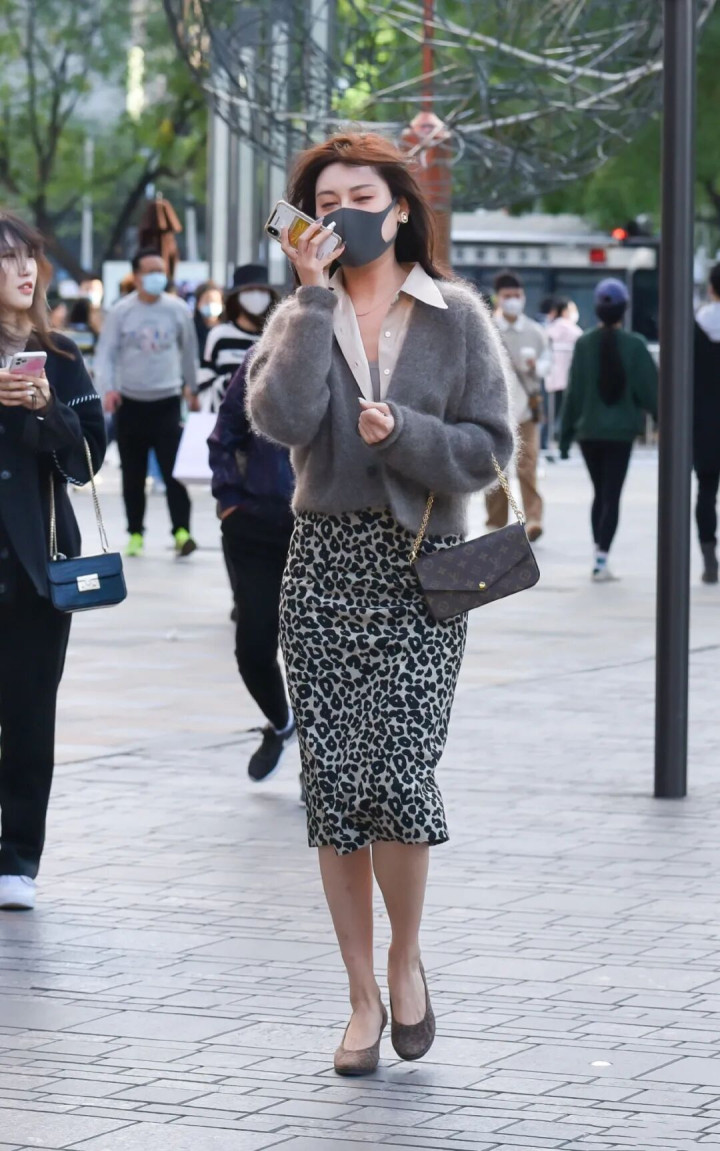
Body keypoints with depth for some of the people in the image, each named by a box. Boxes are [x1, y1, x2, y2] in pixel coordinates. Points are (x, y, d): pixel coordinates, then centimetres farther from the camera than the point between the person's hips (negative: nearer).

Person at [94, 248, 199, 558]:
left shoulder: (177, 309, 0)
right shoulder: (121, 312, -4)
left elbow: (189, 350, 14)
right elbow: (105, 354, -5)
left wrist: (191, 386, 21)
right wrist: (108, 388, -20)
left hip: (167, 401, -1)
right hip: (130, 402, 1)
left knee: (174, 469, -12)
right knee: (133, 475, 8)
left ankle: (181, 532, -15)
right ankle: (135, 533, 18)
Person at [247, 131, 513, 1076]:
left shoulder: (456, 316, 3)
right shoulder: (301, 317, 8)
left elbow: (489, 446, 0)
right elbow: (280, 417, -13)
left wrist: (402, 431, -15)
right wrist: (315, 297, -11)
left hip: (421, 569, -2)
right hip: (323, 562, 3)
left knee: (400, 771, -14)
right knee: (332, 780, 1)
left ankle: (405, 959, 11)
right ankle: (364, 996, 12)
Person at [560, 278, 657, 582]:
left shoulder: (584, 344, -5)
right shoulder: (634, 345, -10)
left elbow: (573, 392, -2)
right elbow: (650, 388, -7)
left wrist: (565, 434, 4)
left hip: (588, 431, 2)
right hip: (621, 431, -2)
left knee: (600, 494, 17)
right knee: (611, 496, 0)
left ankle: (599, 553, 15)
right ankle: (601, 560, -9)